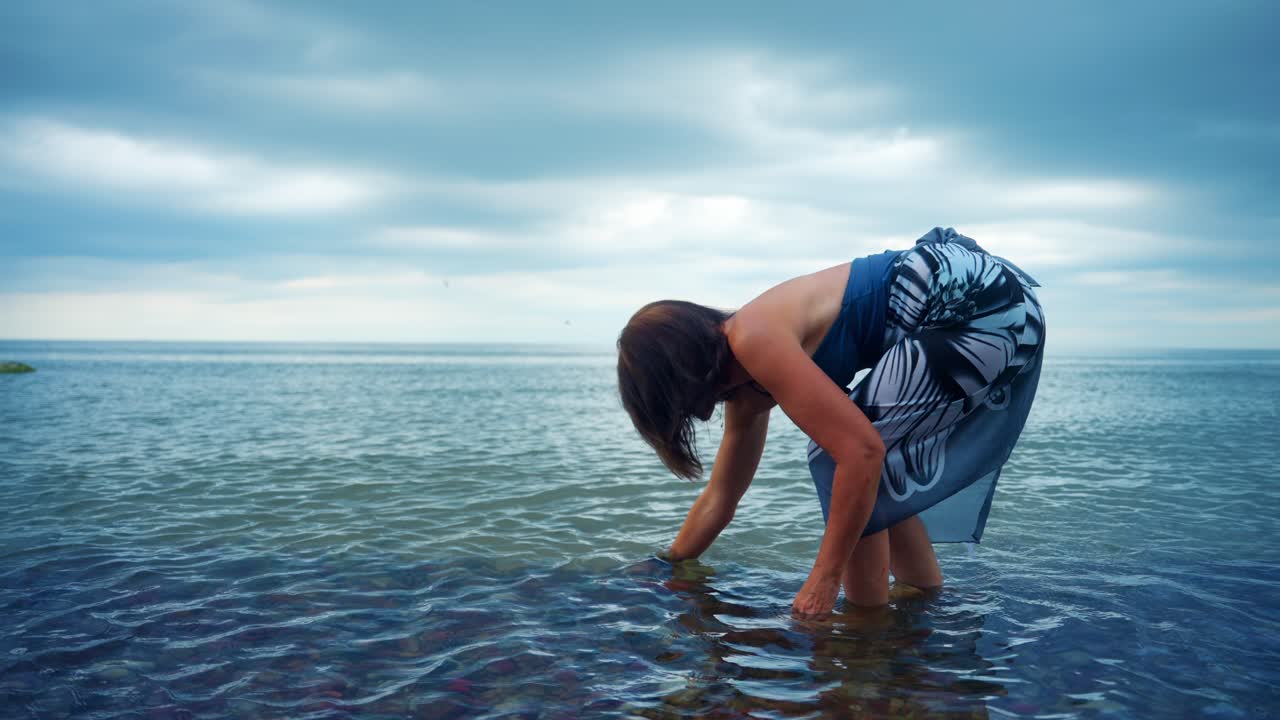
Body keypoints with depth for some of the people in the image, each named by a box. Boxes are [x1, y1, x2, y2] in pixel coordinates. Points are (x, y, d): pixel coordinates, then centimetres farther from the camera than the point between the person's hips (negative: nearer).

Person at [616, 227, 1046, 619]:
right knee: (887, 475, 16)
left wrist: (824, 580, -18)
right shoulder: (746, 373, 11)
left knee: (844, 460, -8)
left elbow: (862, 451, -25)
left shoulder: (754, 339, -19)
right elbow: (719, 500, 21)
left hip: (985, 307, -10)